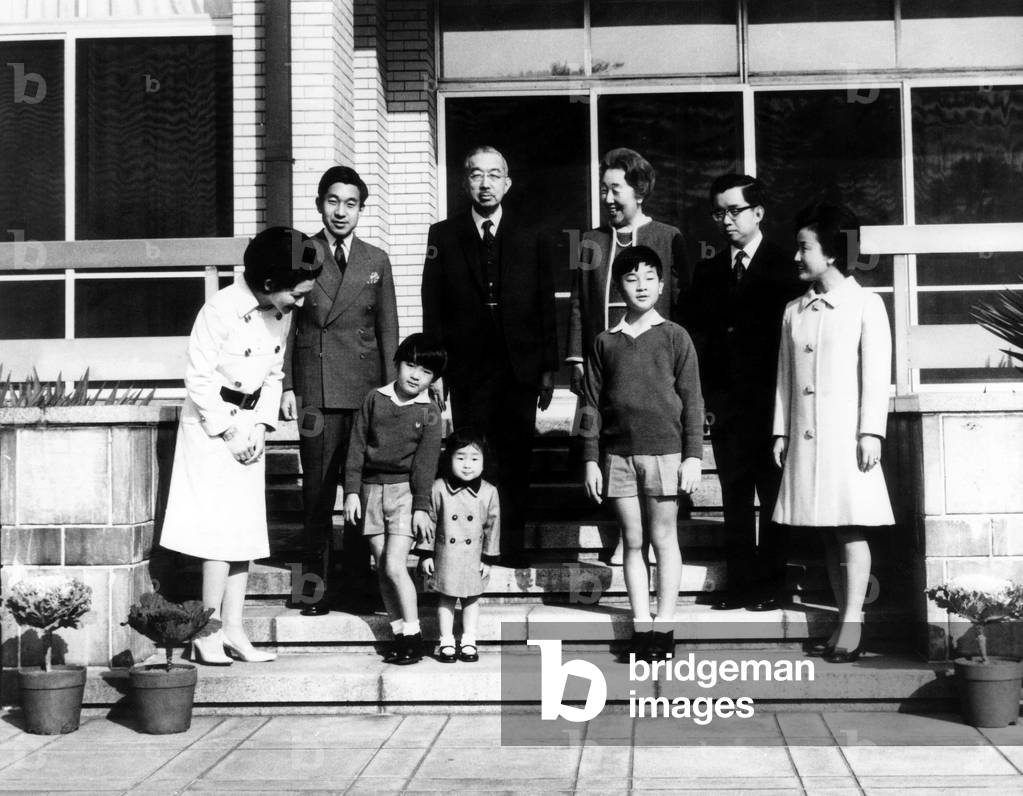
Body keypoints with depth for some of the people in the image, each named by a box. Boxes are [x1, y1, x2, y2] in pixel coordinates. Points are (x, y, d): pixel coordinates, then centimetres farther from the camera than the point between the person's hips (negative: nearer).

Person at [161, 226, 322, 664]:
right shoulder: (222, 310, -20)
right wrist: (228, 432, -14)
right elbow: (199, 379, -17)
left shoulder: (281, 313, 3)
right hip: (211, 423, -7)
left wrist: (261, 427, -1)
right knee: (220, 528, -9)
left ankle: (233, 631, 12)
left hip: (249, 424, 7)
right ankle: (209, 633, -2)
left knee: (246, 529, 6)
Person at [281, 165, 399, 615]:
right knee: (317, 489, 0)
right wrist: (286, 386, -2)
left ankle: (358, 579, 11)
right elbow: (285, 323, 5)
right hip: (314, 388, -1)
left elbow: (387, 330, 11)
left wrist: (390, 390, 5)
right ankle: (316, 583, 8)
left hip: (365, 388, 2)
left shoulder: (376, 262, 11)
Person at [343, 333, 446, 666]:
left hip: (405, 489, -3)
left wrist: (422, 506, -8)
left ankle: (413, 635, -1)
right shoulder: (375, 399, 5)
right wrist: (352, 490, -1)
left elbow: (426, 461, -4)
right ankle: (399, 634, 12)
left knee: (394, 565, -11)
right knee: (382, 567, 3)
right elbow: (357, 447, 5)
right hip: (372, 488, 3)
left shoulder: (429, 411, -1)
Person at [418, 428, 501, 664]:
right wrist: (426, 554, -2)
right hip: (446, 555, -1)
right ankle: (447, 643, 16)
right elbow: (429, 521, -1)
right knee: (445, 599, 7)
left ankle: (468, 643, 17)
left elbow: (492, 526, 1)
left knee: (471, 600, 8)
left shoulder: (488, 493, -5)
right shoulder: (438, 489, -7)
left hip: (473, 558, 1)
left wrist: (488, 558, 1)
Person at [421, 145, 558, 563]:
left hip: (519, 371, 1)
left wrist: (548, 369, 3)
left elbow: (546, 308, 8)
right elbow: (433, 309, 4)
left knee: (515, 464, 1)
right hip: (468, 369, -1)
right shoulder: (443, 236, 6)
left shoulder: (529, 239, 9)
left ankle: (512, 551, 7)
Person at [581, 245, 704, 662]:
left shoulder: (674, 337, 2)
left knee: (664, 537, 3)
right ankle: (641, 624, 13)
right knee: (632, 541, 6)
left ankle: (664, 625, 10)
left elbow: (692, 401, 1)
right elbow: (593, 405, 8)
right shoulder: (605, 342, 8)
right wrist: (590, 460, 3)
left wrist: (693, 456, -4)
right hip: (618, 454, 2)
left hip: (664, 451, -2)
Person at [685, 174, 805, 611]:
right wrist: (702, 397, -1)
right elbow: (697, 336, 8)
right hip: (725, 402, 4)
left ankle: (773, 583, 8)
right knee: (734, 496, 6)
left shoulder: (783, 267, 0)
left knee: (774, 493, 1)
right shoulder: (708, 271, 12)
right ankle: (742, 580, 12)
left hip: (771, 399, -4)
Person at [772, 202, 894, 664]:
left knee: (850, 529, -6)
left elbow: (877, 372, -5)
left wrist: (871, 432, -11)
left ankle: (851, 624, -5)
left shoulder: (865, 304, -1)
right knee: (827, 533, 7)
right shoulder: (795, 311, 14)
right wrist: (781, 430, 10)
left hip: (847, 433, -5)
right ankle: (843, 621, 12)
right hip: (805, 436, 5)